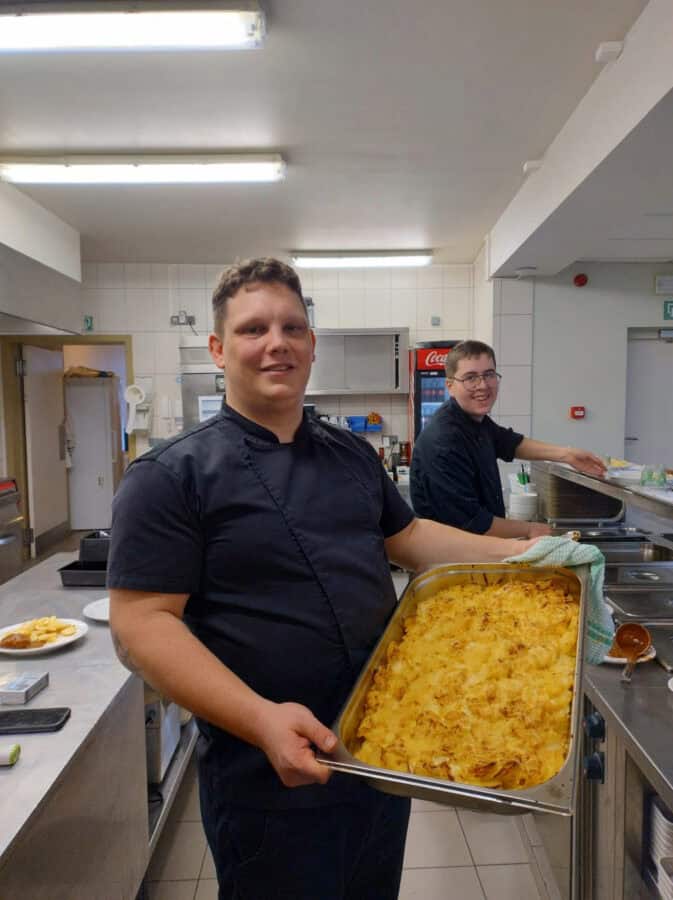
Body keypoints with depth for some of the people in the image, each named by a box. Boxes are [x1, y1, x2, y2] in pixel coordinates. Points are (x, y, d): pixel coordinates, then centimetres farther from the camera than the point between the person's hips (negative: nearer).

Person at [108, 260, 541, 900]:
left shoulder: (352, 454, 6)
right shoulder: (170, 476, -14)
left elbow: (406, 537, 16)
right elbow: (141, 624, -18)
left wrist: (516, 553, 6)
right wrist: (259, 719, -29)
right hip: (270, 778, -6)